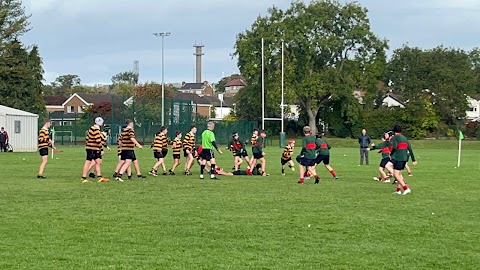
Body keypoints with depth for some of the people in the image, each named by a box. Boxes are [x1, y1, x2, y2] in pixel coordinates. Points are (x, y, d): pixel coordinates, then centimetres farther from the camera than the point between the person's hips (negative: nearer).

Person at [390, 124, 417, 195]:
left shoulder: (395, 137, -5)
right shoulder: (404, 138, 16)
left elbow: (394, 147, -21)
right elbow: (410, 149, 15)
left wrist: (391, 154, -3)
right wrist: (413, 159, 19)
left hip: (398, 158, -8)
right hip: (405, 158, 8)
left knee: (396, 174, -7)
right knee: (399, 173, 18)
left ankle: (406, 188, -18)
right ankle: (398, 190, 18)